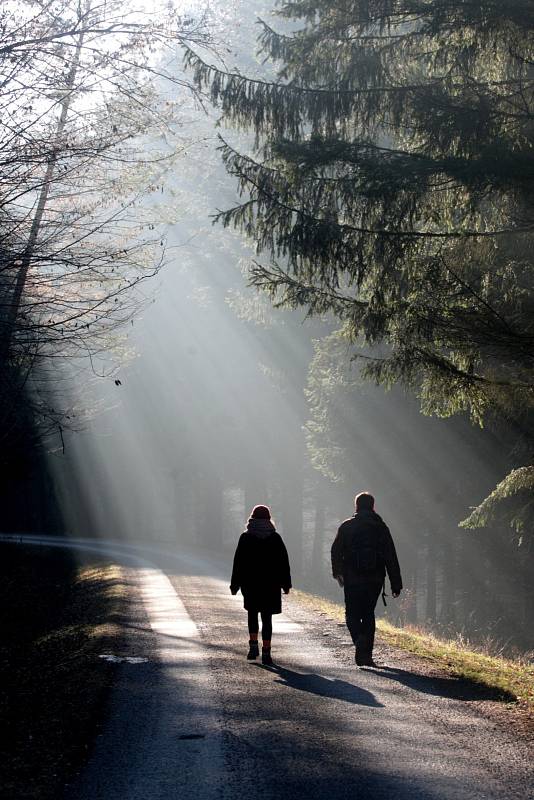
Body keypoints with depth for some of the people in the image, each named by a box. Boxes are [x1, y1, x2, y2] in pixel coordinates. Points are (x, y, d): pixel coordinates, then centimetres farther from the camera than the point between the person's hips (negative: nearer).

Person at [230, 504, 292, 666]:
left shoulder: (245, 537, -3)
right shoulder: (275, 538, 0)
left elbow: (238, 563, -4)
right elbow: (284, 562, 1)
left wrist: (235, 584, 0)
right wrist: (286, 584, 7)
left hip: (251, 585, 0)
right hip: (271, 585, 0)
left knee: (252, 614, 18)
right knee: (267, 618, 3)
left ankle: (253, 645, 6)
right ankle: (266, 652, -2)